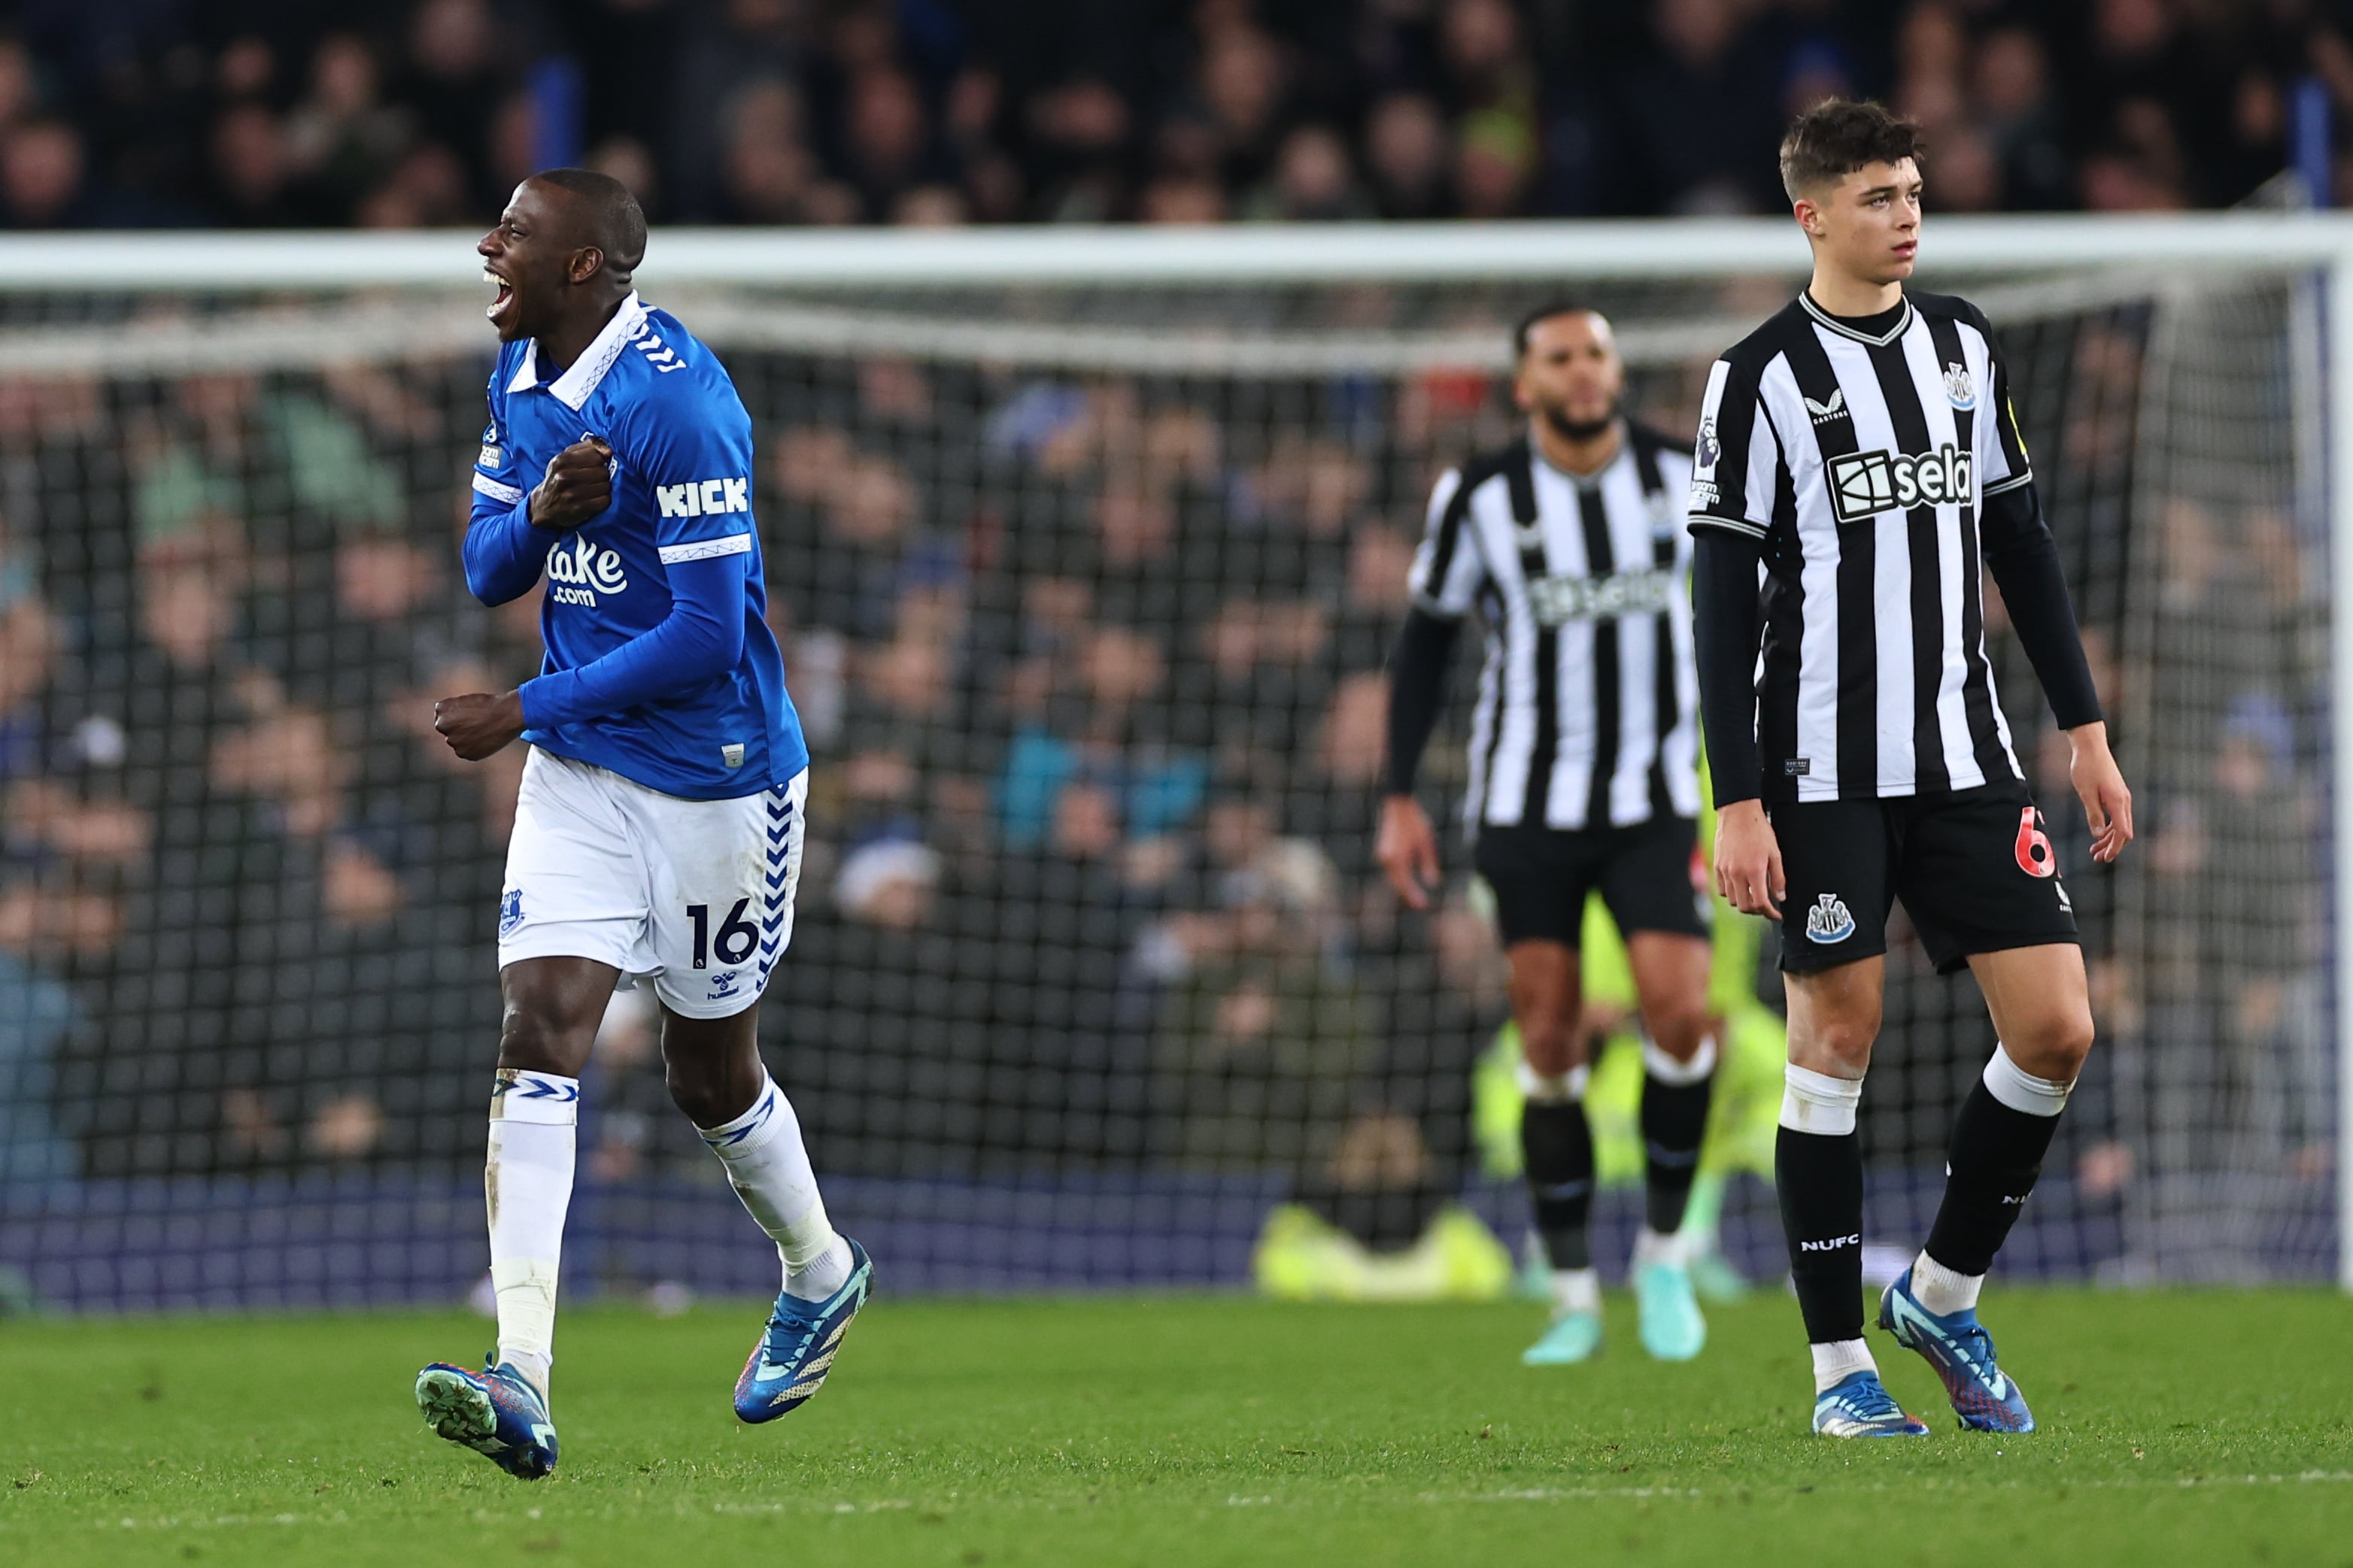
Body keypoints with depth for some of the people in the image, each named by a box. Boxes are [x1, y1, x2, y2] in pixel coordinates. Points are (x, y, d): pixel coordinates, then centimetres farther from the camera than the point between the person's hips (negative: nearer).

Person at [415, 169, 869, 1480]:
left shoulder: (677, 401, -23)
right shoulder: (521, 379, 5)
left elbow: (707, 635, -23)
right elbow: (488, 572, 12)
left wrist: (523, 713, -19)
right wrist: (542, 512, -12)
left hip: (715, 780, -6)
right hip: (579, 775, 6)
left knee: (710, 1072, 9)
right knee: (540, 1030, -12)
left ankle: (823, 1272, 41)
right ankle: (523, 1382, -21)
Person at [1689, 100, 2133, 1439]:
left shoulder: (1964, 343, 11)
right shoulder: (1760, 378, -5)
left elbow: (2021, 542, 17)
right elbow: (1725, 600, -6)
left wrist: (2087, 728, 13)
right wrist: (1737, 802, -11)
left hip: (1967, 761, 5)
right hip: (1824, 774, -5)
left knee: (2058, 1030, -3)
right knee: (1839, 1037, -3)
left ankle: (1943, 1294, 16)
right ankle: (1842, 1366, 6)